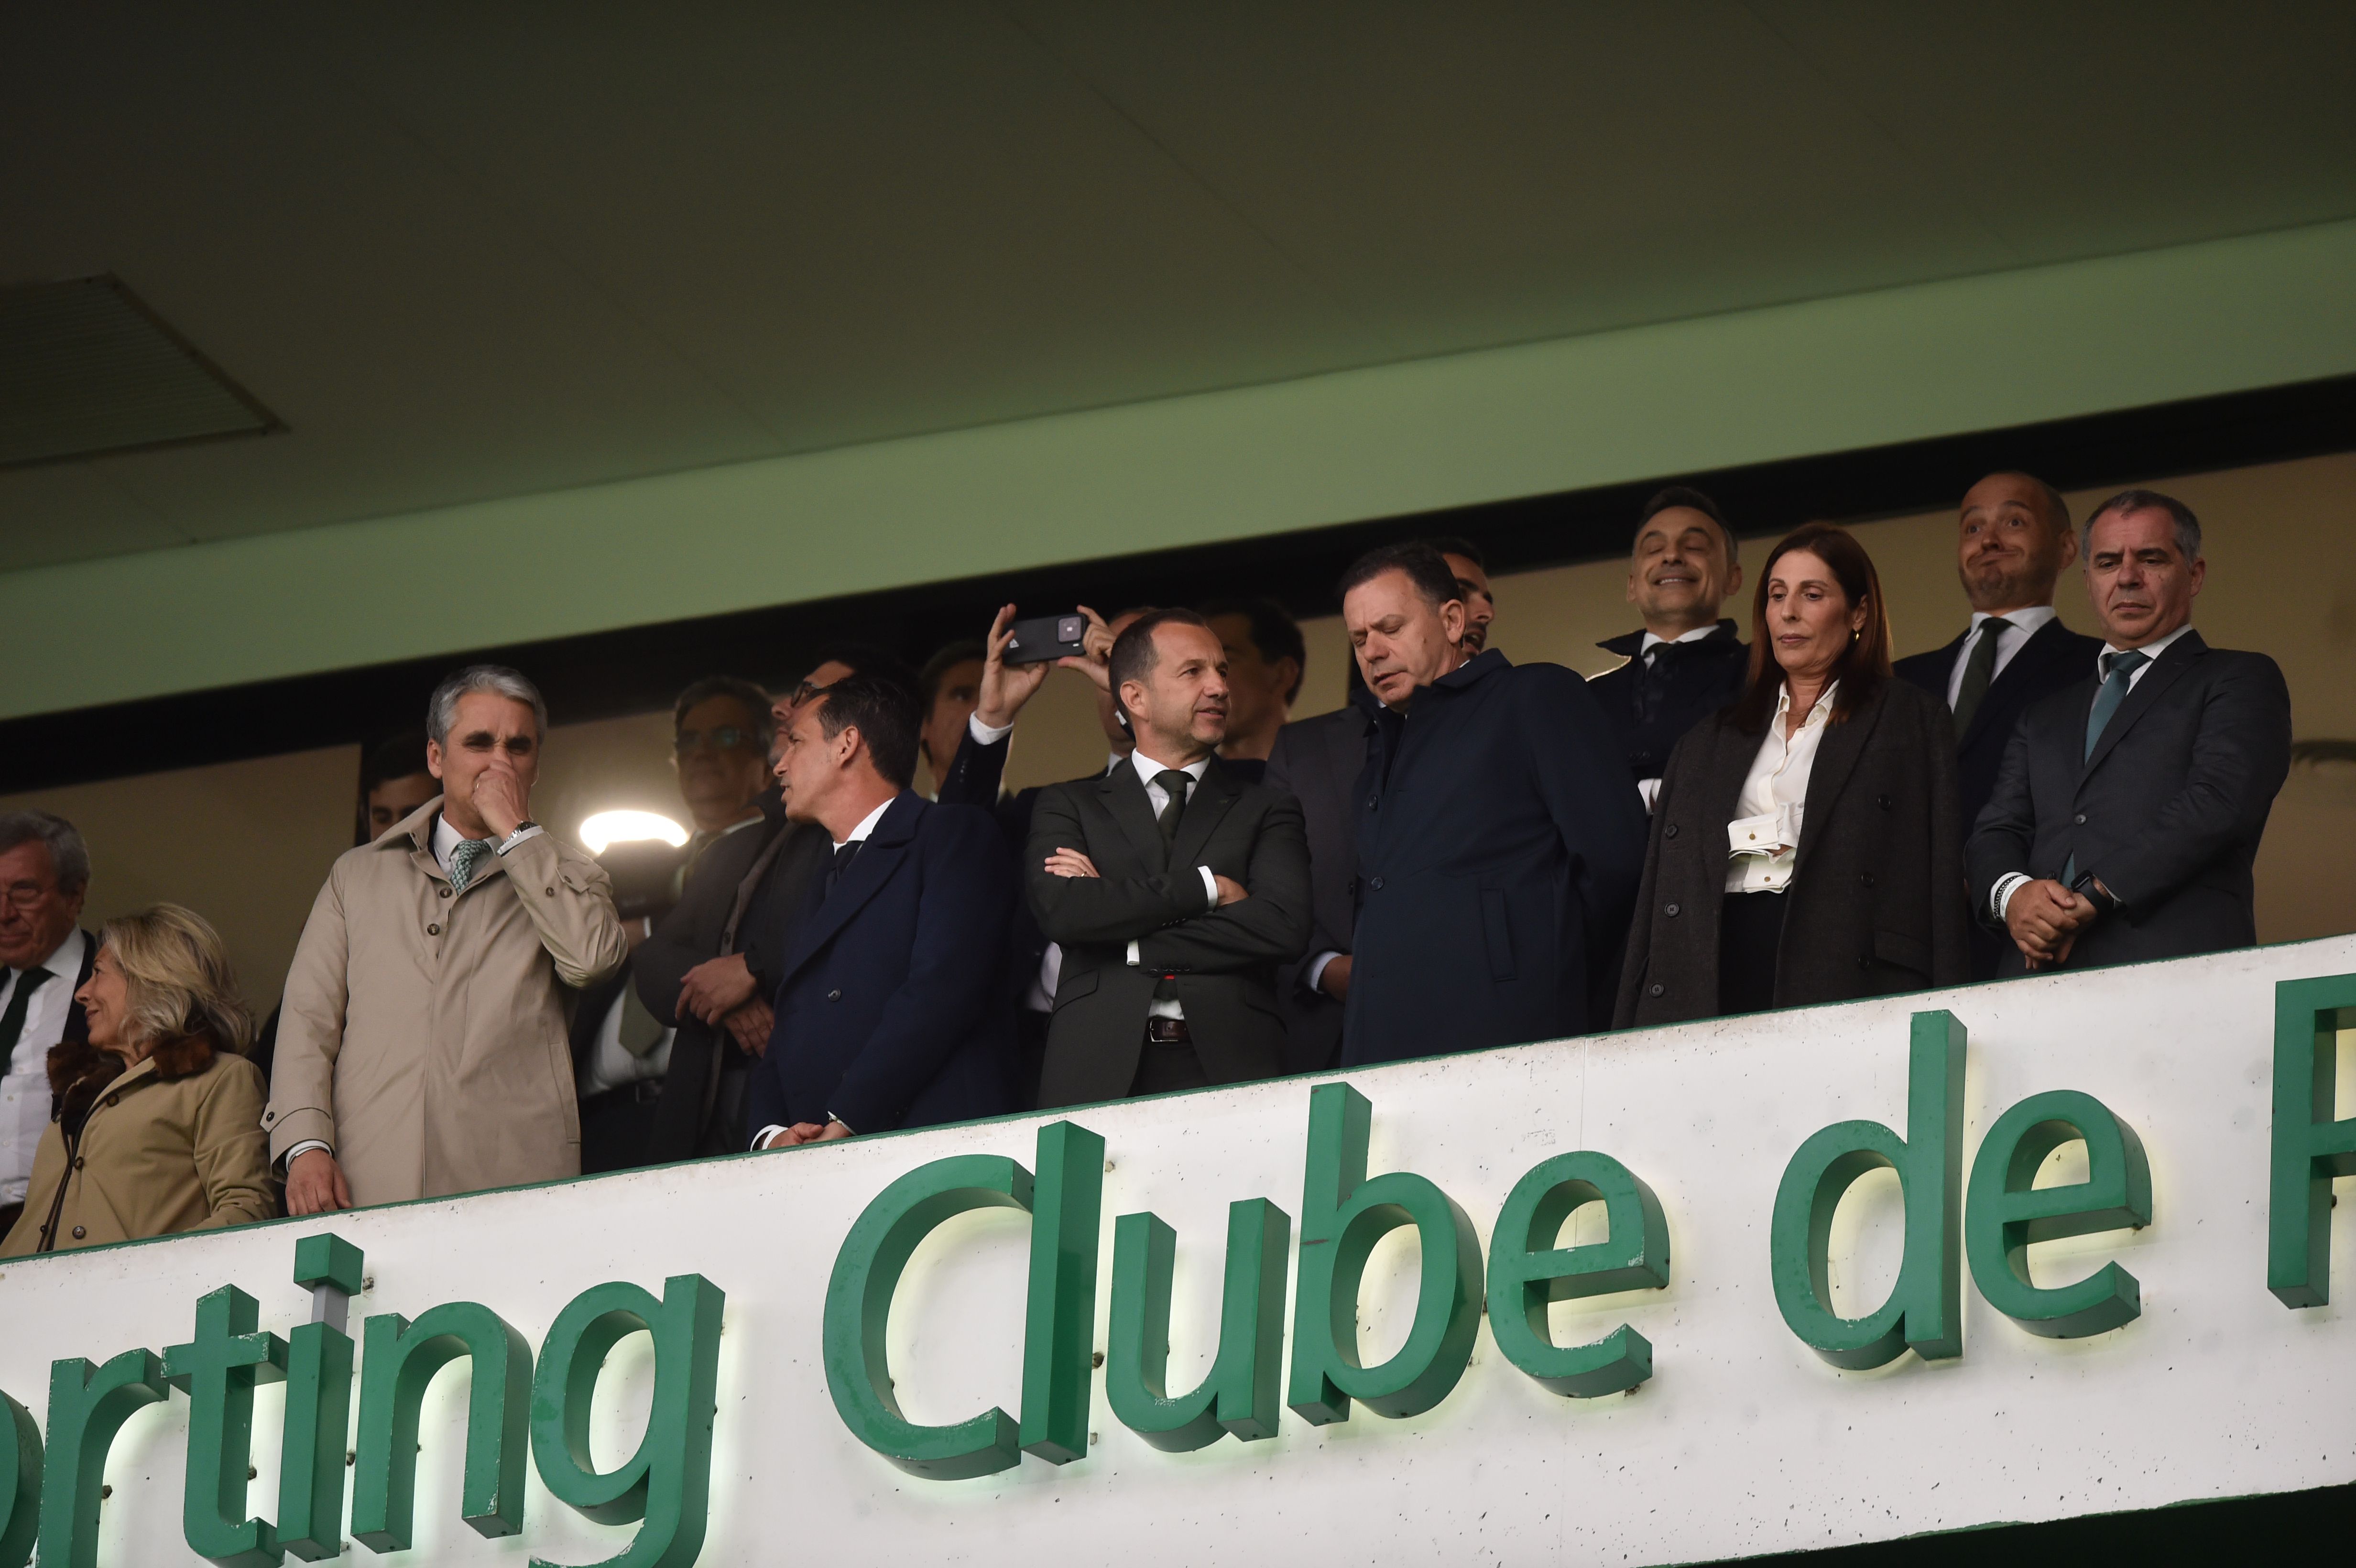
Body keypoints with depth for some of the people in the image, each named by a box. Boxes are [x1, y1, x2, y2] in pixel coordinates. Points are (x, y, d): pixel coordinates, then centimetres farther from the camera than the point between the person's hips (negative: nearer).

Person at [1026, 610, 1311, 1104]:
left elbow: (1284, 927, -1)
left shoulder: (1266, 809, 16)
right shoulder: (1069, 806, 17)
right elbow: (1061, 912, -2)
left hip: (1229, 1069, 0)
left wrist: (1130, 946, -2)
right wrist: (1204, 887, -3)